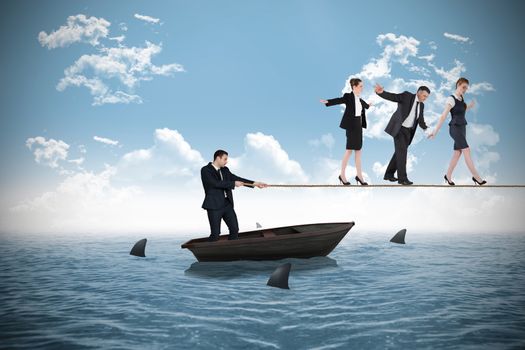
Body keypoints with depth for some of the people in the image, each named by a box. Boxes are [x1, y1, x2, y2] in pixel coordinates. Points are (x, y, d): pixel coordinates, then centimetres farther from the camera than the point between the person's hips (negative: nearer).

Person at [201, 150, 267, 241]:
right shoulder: (205, 170, -9)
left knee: (235, 229, 7)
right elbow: (216, 183, -20)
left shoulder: (225, 170, 12)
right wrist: (233, 183, -14)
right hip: (214, 205, -7)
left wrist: (254, 183, 1)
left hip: (227, 204, 7)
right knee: (215, 233, -5)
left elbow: (237, 178, 9)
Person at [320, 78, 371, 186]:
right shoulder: (348, 96, -9)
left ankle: (359, 175, 12)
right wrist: (327, 101, -46)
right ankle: (342, 175, 6)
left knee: (358, 150, 7)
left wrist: (368, 105, 58)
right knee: (349, 150, -4)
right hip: (351, 126, -7)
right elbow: (339, 100, -27)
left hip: (358, 126, 7)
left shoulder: (359, 99, 13)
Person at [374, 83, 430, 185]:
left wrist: (427, 129, 3)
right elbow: (391, 96, -21)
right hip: (399, 128, -7)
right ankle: (402, 178, -10)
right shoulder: (407, 96, -10)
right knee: (402, 151, -13)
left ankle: (389, 174, 20)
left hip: (408, 131, 7)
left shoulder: (421, 105, 10)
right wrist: (381, 92, -37)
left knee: (400, 152, 8)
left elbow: (421, 122, 15)